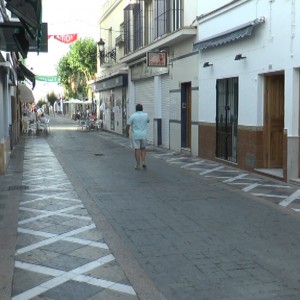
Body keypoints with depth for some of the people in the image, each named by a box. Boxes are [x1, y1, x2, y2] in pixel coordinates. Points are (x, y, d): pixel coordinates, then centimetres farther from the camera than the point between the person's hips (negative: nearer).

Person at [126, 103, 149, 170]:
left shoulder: (133, 116, -7)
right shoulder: (146, 115, 2)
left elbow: (128, 125, -6)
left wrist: (127, 133, 9)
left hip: (135, 135, -2)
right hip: (143, 135, 2)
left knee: (137, 149, 0)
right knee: (143, 148, 18)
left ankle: (138, 165, 0)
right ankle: (143, 161, 5)